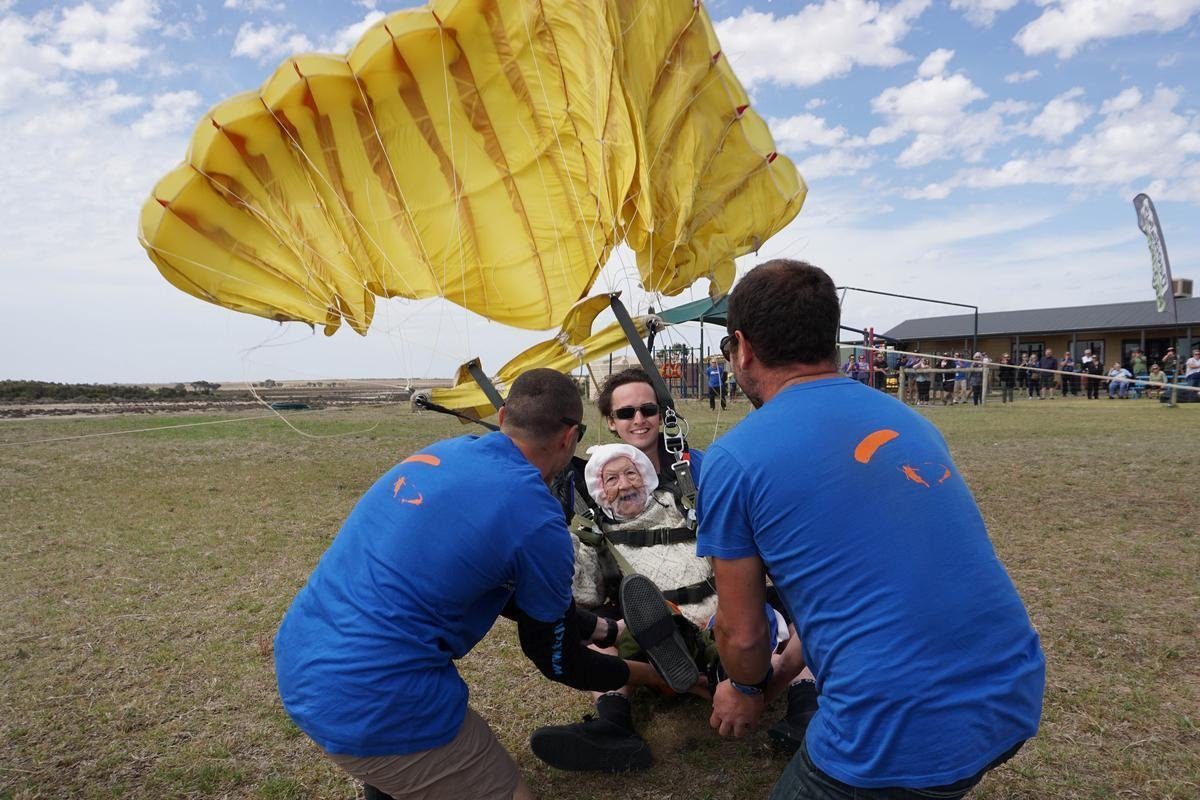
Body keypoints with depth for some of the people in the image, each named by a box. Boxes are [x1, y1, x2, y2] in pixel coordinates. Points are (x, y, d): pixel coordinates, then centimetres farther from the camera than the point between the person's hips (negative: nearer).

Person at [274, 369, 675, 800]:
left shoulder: (442, 452, 6)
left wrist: (602, 627, 27)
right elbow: (556, 660, 1)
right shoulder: (538, 519, -16)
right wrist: (646, 674, 19)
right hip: (371, 708, -8)